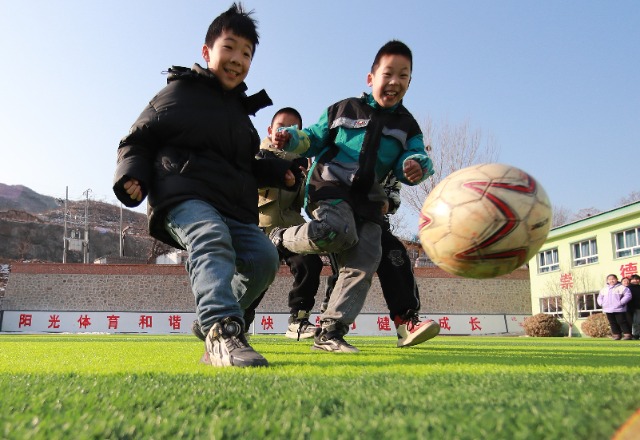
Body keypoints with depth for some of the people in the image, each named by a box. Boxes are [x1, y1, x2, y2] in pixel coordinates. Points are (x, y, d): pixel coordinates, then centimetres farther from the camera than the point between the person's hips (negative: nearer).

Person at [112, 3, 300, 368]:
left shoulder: (241, 111, 29)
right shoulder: (178, 93, 10)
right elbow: (138, 139, 8)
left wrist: (277, 172, 17)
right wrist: (132, 176, -12)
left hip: (235, 207, 7)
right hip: (184, 196, -6)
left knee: (264, 258, -12)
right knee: (213, 241, -35)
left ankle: (214, 327, 1)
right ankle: (223, 331, -52)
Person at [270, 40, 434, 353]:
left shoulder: (407, 126, 14)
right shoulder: (344, 109, 9)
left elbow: (415, 158, 4)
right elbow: (315, 138, 15)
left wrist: (416, 167, -21)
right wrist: (291, 138, -6)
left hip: (368, 200, 4)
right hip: (330, 188, -4)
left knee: (364, 262, -6)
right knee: (339, 232, -34)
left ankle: (329, 332, 1)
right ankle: (281, 239, -6)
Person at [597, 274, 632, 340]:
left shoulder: (621, 287, -2)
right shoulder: (604, 289, 16)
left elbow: (628, 295, -10)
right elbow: (599, 297, 23)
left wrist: (621, 302, -17)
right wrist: (601, 303, 5)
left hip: (619, 309, -6)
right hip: (608, 310, 6)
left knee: (622, 322, -5)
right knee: (612, 323, 7)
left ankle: (627, 334, 0)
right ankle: (616, 335, 13)